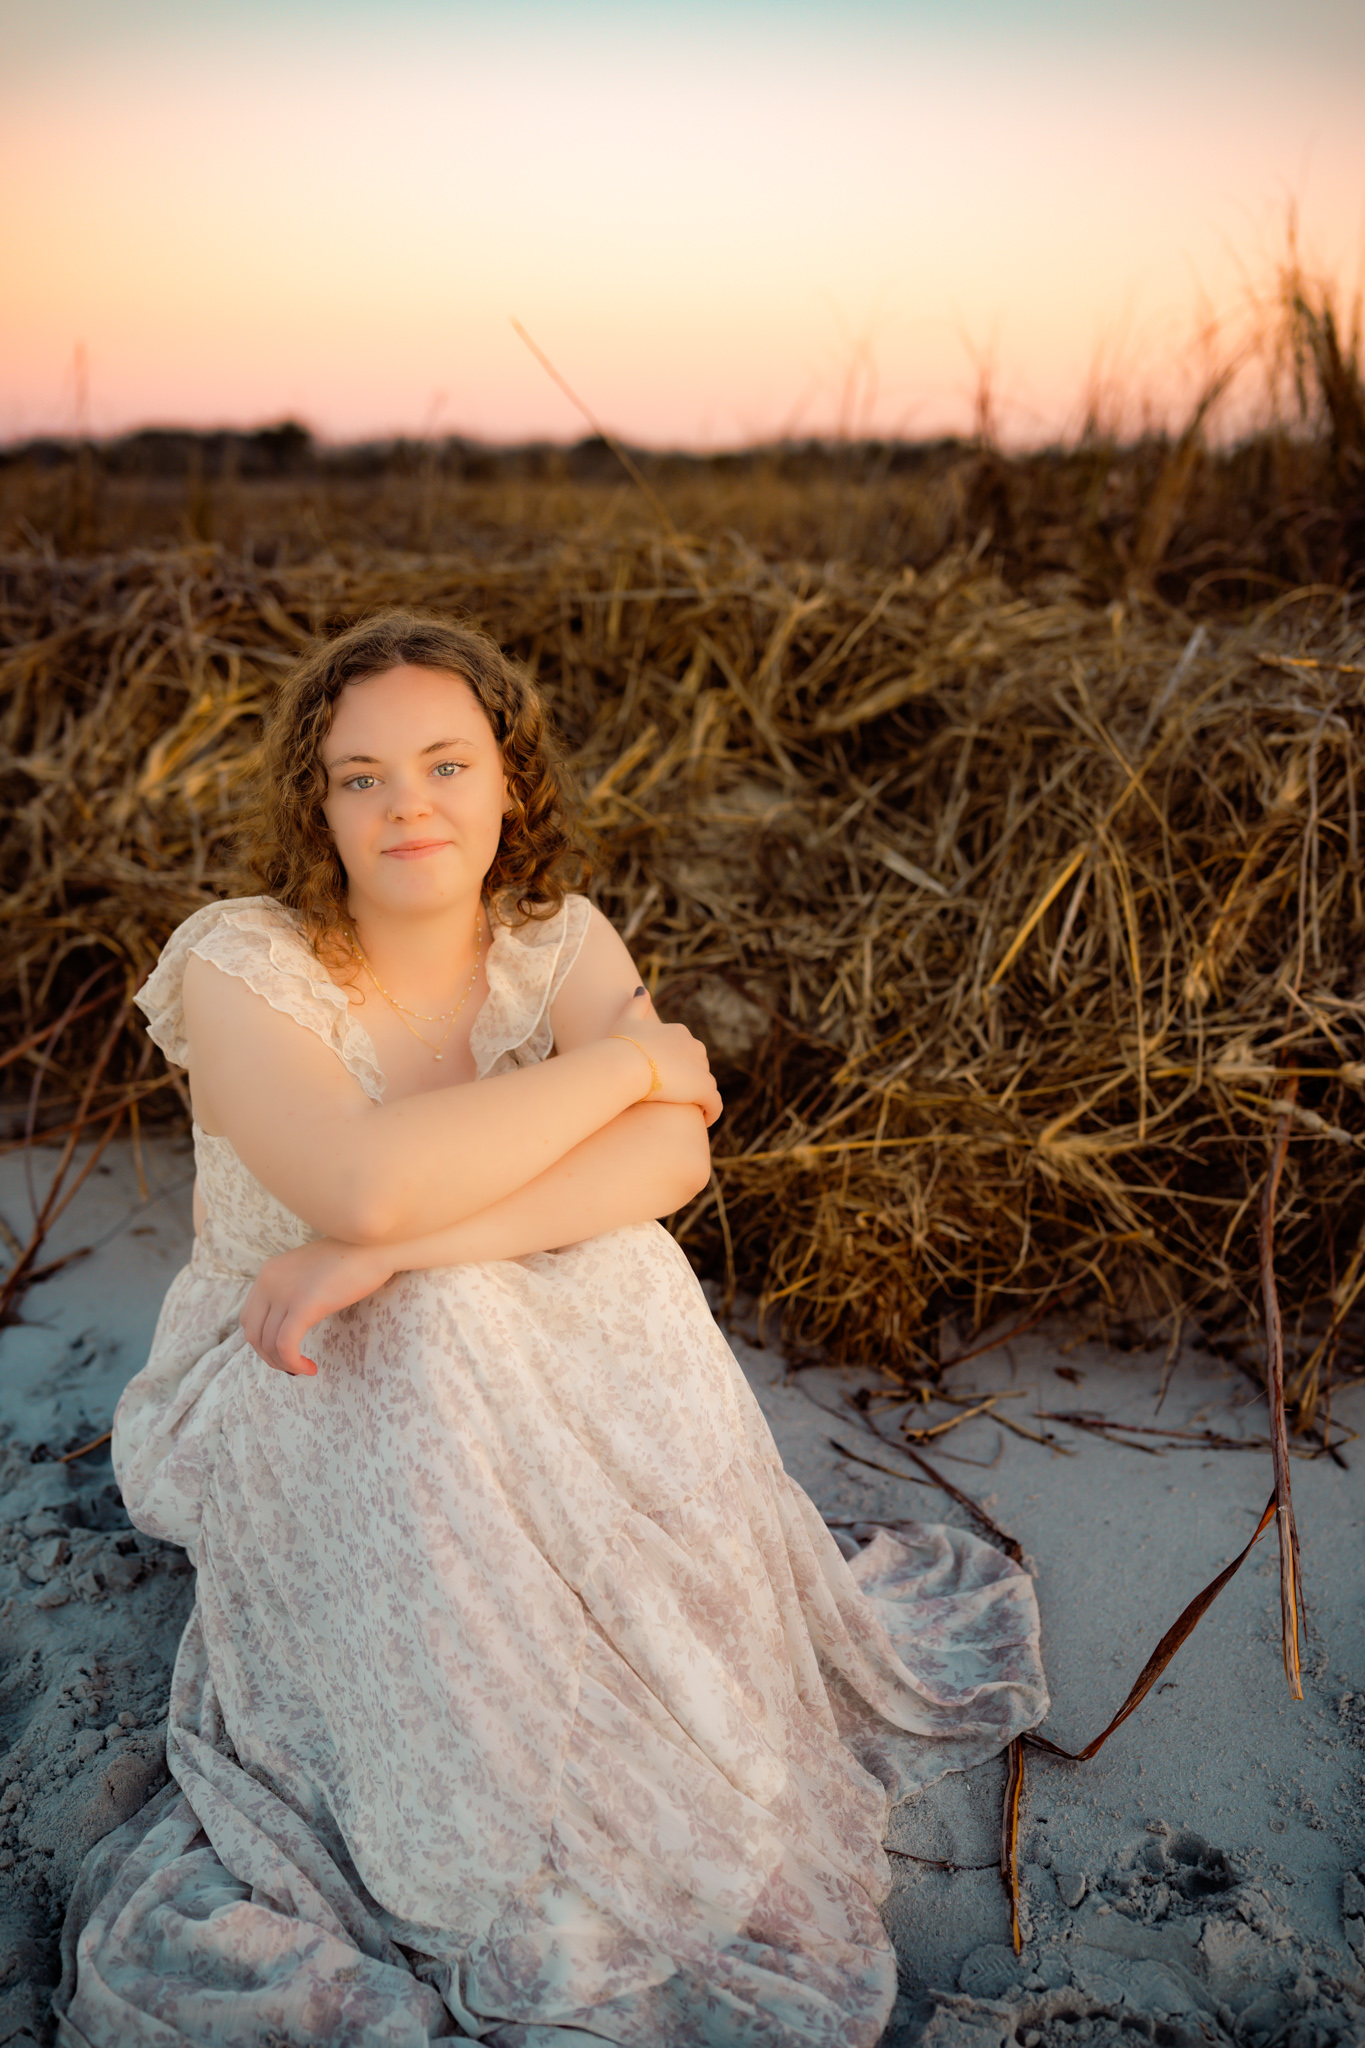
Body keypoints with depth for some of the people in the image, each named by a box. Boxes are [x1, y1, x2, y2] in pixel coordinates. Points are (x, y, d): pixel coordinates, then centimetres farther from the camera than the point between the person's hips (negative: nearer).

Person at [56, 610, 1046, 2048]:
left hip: (482, 1385, 3)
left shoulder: (558, 942, -10)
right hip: (268, 1405, -3)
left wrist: (380, 1255, -36)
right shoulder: (238, 967, -21)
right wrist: (620, 1062, -28)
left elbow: (671, 1159, -27)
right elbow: (364, 1182, -38)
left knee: (623, 1276, -27)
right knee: (439, 1329, -34)